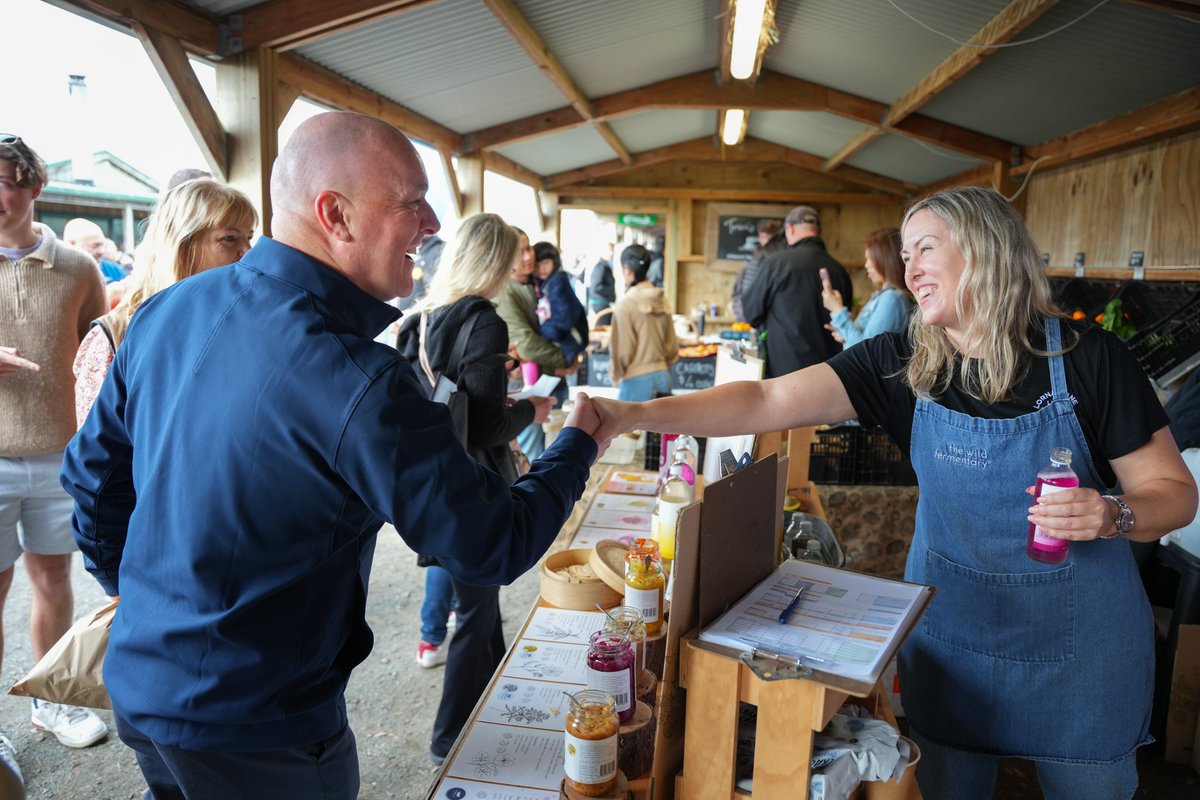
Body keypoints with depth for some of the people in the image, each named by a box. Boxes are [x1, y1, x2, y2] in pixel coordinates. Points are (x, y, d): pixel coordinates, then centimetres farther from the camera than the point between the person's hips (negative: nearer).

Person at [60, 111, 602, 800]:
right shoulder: (359, 387, -30)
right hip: (251, 736, -7)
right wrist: (579, 443, -6)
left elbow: (92, 471, 6)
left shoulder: (168, 312, -6)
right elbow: (494, 549, -22)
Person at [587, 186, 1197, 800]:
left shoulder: (1086, 357, -14)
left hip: (1076, 639, -1)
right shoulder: (901, 363, -10)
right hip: (951, 624, 2)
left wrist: (1111, 514, -28)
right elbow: (768, 402, -19)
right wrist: (636, 415, -29)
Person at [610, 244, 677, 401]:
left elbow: (622, 350, -11)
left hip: (636, 379, -6)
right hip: (662, 375, 6)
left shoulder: (625, 305, -13)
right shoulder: (661, 302, 5)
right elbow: (672, 346, 10)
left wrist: (616, 376, 6)